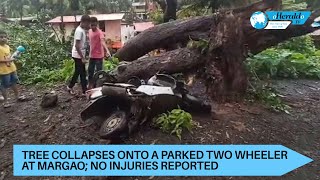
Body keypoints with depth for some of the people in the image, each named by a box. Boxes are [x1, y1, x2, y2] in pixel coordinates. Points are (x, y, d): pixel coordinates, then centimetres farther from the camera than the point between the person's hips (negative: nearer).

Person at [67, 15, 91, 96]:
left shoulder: (82, 30, 9)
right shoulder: (79, 31, -20)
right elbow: (77, 45, -25)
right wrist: (82, 58, -24)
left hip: (80, 55, 9)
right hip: (78, 55, -9)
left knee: (78, 72, 18)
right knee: (82, 73, -3)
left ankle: (70, 87, 31)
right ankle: (85, 91, 5)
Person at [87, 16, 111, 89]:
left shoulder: (99, 32, -16)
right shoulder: (90, 31, 8)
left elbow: (103, 41, -34)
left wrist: (107, 51, -50)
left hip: (99, 56, -8)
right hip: (91, 55, 8)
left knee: (99, 71, -2)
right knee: (90, 70, 16)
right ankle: (90, 85, 32)